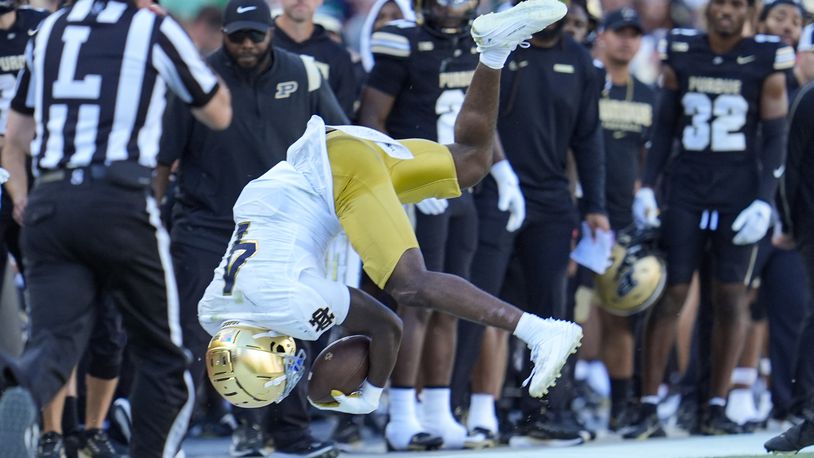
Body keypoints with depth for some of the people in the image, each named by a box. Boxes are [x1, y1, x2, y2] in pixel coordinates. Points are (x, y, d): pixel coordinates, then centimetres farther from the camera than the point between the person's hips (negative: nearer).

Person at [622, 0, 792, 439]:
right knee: (670, 294, -2)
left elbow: (775, 139, 0)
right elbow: (665, 127, 11)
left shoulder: (766, 62, -2)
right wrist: (647, 187, 4)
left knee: (731, 297, 2)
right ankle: (648, 409, -1)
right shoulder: (681, 54, 5)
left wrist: (764, 201, -8)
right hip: (685, 189, 1)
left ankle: (715, 408, 9)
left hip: (739, 193, -1)